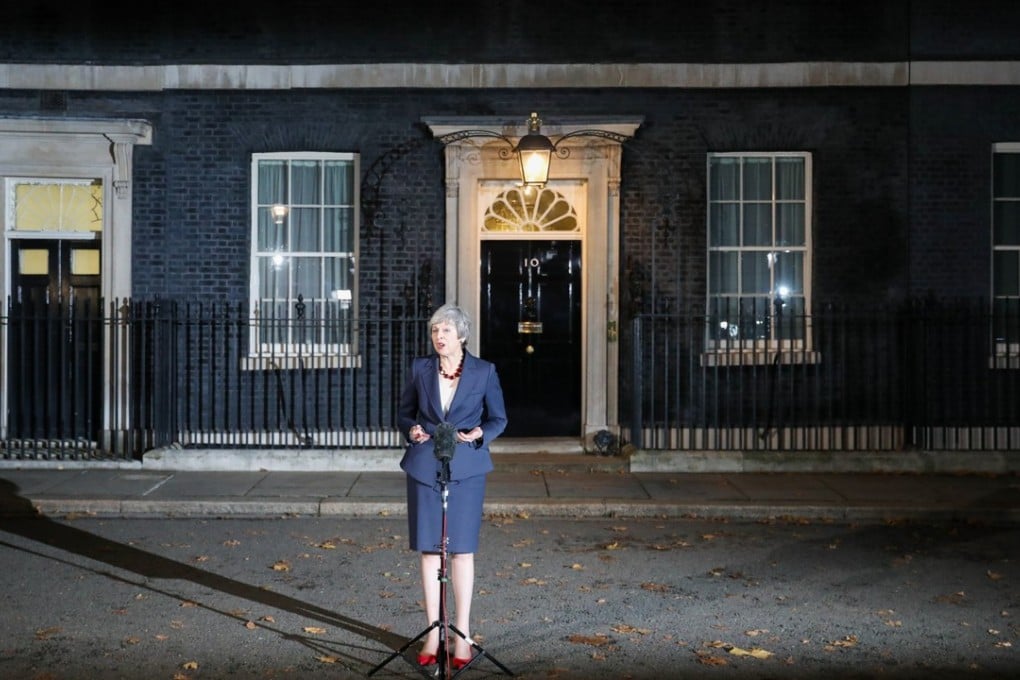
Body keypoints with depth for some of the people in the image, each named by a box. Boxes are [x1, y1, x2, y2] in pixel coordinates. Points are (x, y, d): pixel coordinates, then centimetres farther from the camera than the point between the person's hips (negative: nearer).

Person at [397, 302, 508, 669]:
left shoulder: (484, 371, -2)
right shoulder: (420, 367, 3)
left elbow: (498, 417, 3)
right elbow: (404, 411, 11)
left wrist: (480, 433, -17)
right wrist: (411, 430, -10)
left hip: (466, 469, -2)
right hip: (424, 467, 2)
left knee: (462, 550, 3)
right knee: (429, 549, 5)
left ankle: (462, 635, 13)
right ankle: (433, 632, 17)